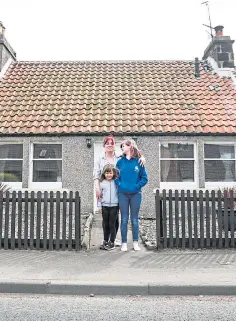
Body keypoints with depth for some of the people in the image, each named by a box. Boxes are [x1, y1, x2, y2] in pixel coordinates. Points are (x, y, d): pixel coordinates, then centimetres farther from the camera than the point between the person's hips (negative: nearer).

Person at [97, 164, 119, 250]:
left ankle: (112, 242, 12)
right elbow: (100, 195, 8)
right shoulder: (102, 183, 4)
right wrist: (99, 206, 5)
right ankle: (105, 241, 24)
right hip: (105, 206, 2)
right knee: (105, 225, 11)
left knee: (112, 224, 2)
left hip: (114, 206, -2)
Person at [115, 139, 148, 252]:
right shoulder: (120, 161, 4)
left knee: (135, 219, 9)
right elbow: (116, 176, 5)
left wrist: (137, 186, -13)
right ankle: (124, 243, 15)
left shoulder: (138, 162, -2)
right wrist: (120, 185, -11)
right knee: (124, 219, 6)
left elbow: (144, 178, -1)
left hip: (135, 194, -1)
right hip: (123, 194, 1)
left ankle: (135, 242, 21)